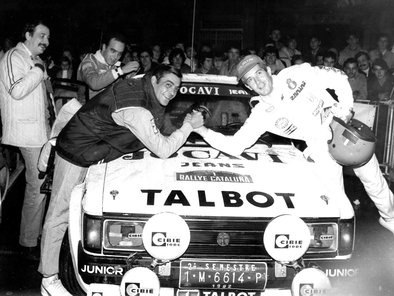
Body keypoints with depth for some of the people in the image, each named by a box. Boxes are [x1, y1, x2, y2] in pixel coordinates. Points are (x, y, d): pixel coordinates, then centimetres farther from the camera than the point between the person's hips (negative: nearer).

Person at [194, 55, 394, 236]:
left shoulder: (294, 74, -13)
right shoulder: (260, 115, -11)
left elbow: (338, 77, -6)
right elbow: (234, 146, -13)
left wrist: (346, 107, -18)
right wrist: (203, 130, -19)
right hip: (321, 144, -1)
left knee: (373, 180, 15)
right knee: (336, 198, -12)